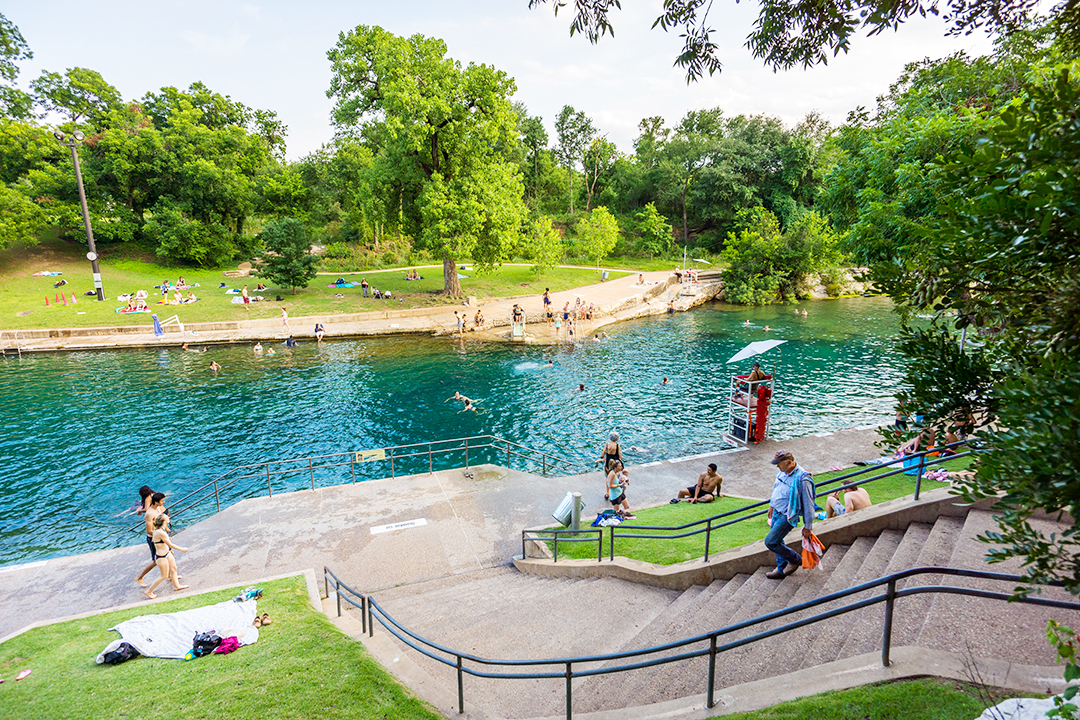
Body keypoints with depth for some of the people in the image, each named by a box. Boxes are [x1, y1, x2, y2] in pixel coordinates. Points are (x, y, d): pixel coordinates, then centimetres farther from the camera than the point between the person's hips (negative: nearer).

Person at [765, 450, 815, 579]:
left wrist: (807, 527, -13)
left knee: (770, 542, -6)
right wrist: (772, 506, 27)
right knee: (777, 542, 18)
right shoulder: (782, 471, -2)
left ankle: (795, 559, 16)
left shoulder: (802, 479, -26)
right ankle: (782, 569, 36)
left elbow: (808, 504, -19)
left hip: (788, 516, -8)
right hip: (777, 512, 8)